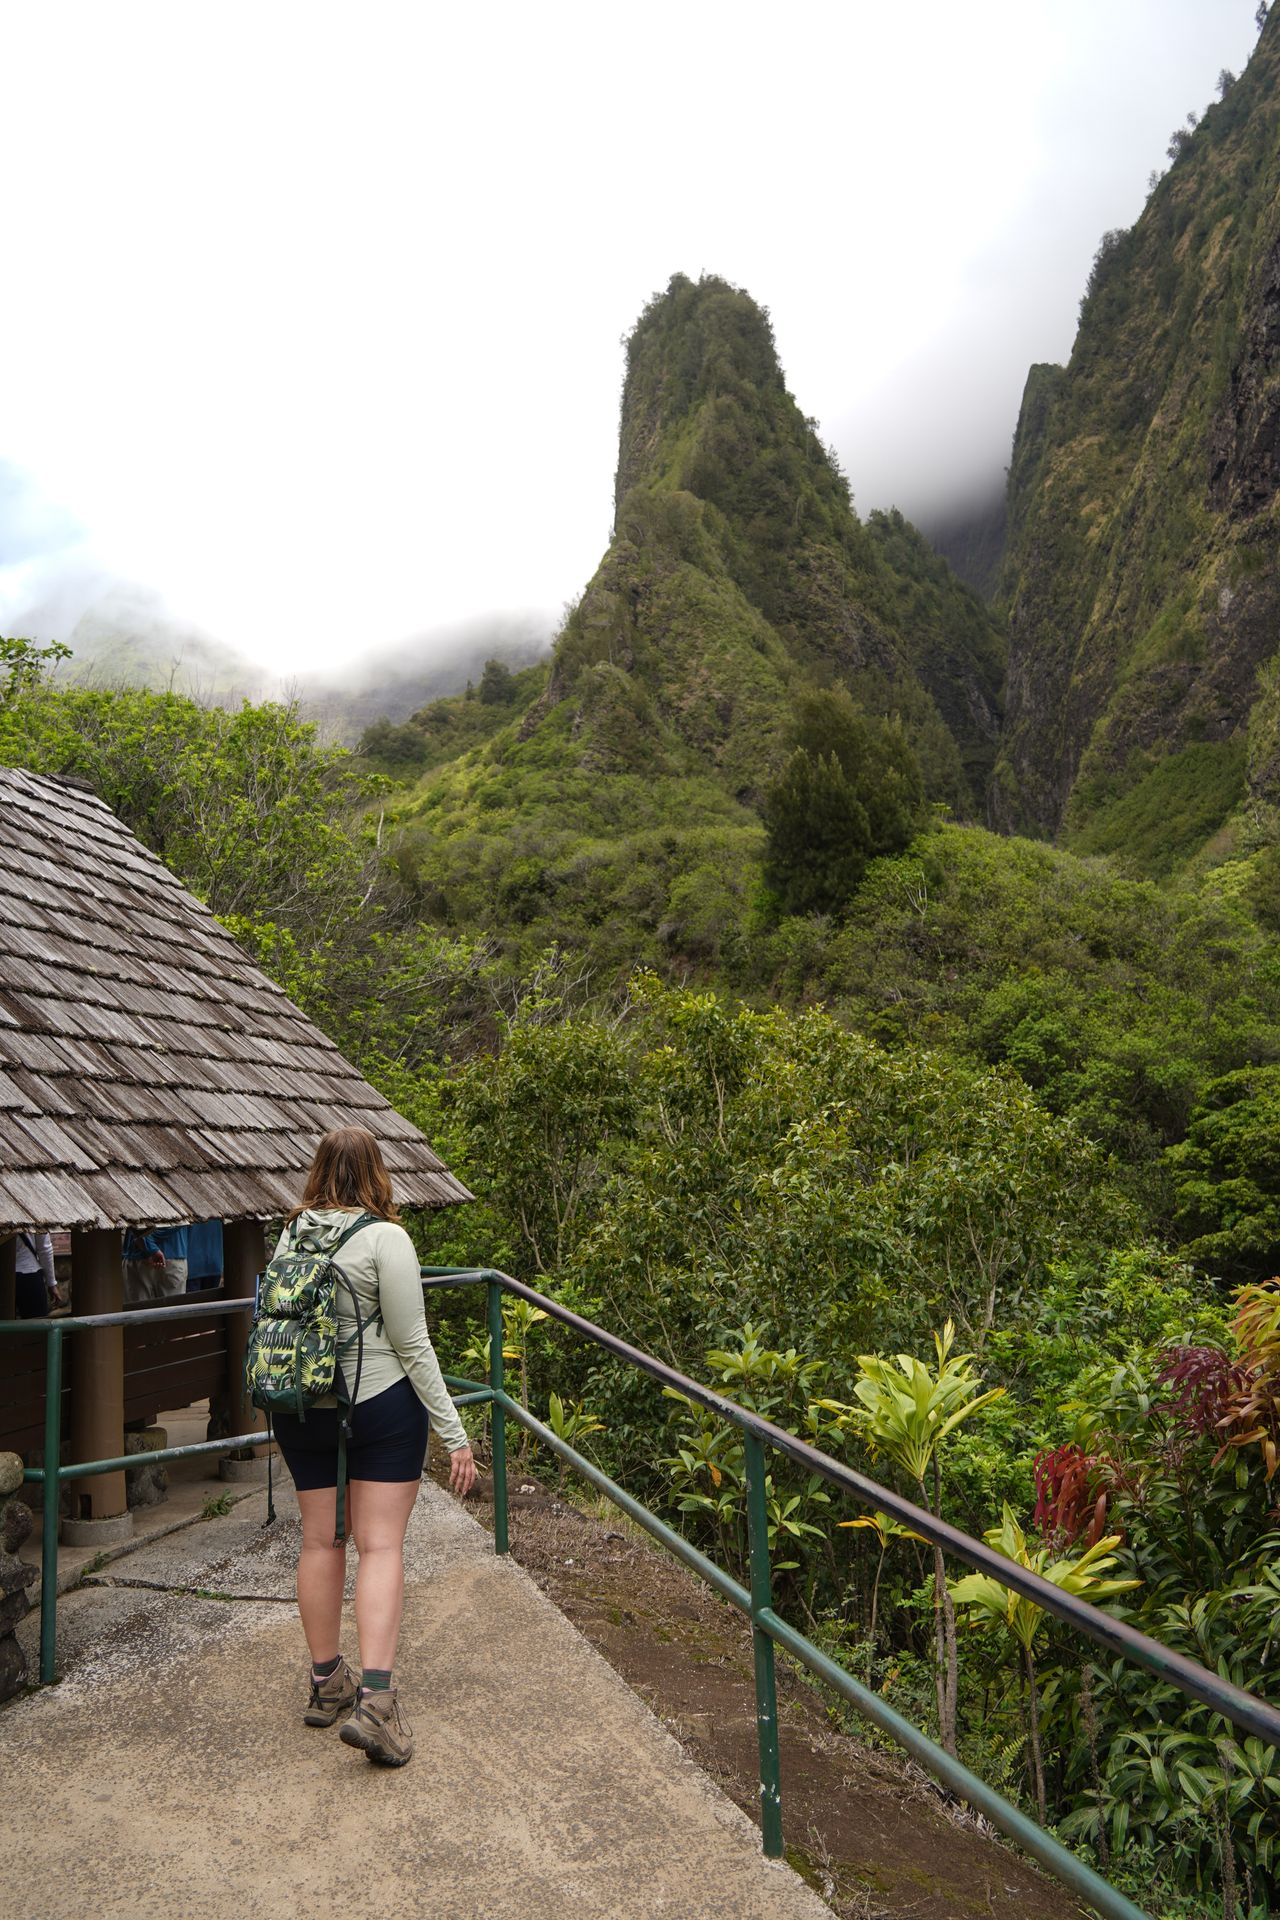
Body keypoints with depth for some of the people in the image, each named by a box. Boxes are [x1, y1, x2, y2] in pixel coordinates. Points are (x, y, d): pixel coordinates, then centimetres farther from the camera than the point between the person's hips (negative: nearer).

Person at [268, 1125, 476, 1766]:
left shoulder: (291, 1234, 0)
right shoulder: (384, 1238, -15)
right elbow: (412, 1345, -15)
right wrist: (454, 1433, -10)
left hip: (301, 1412, 5)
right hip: (381, 1405, -5)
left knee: (320, 1541, 15)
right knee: (381, 1545, 1)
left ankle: (326, 1682, 28)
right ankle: (376, 1698, -7)